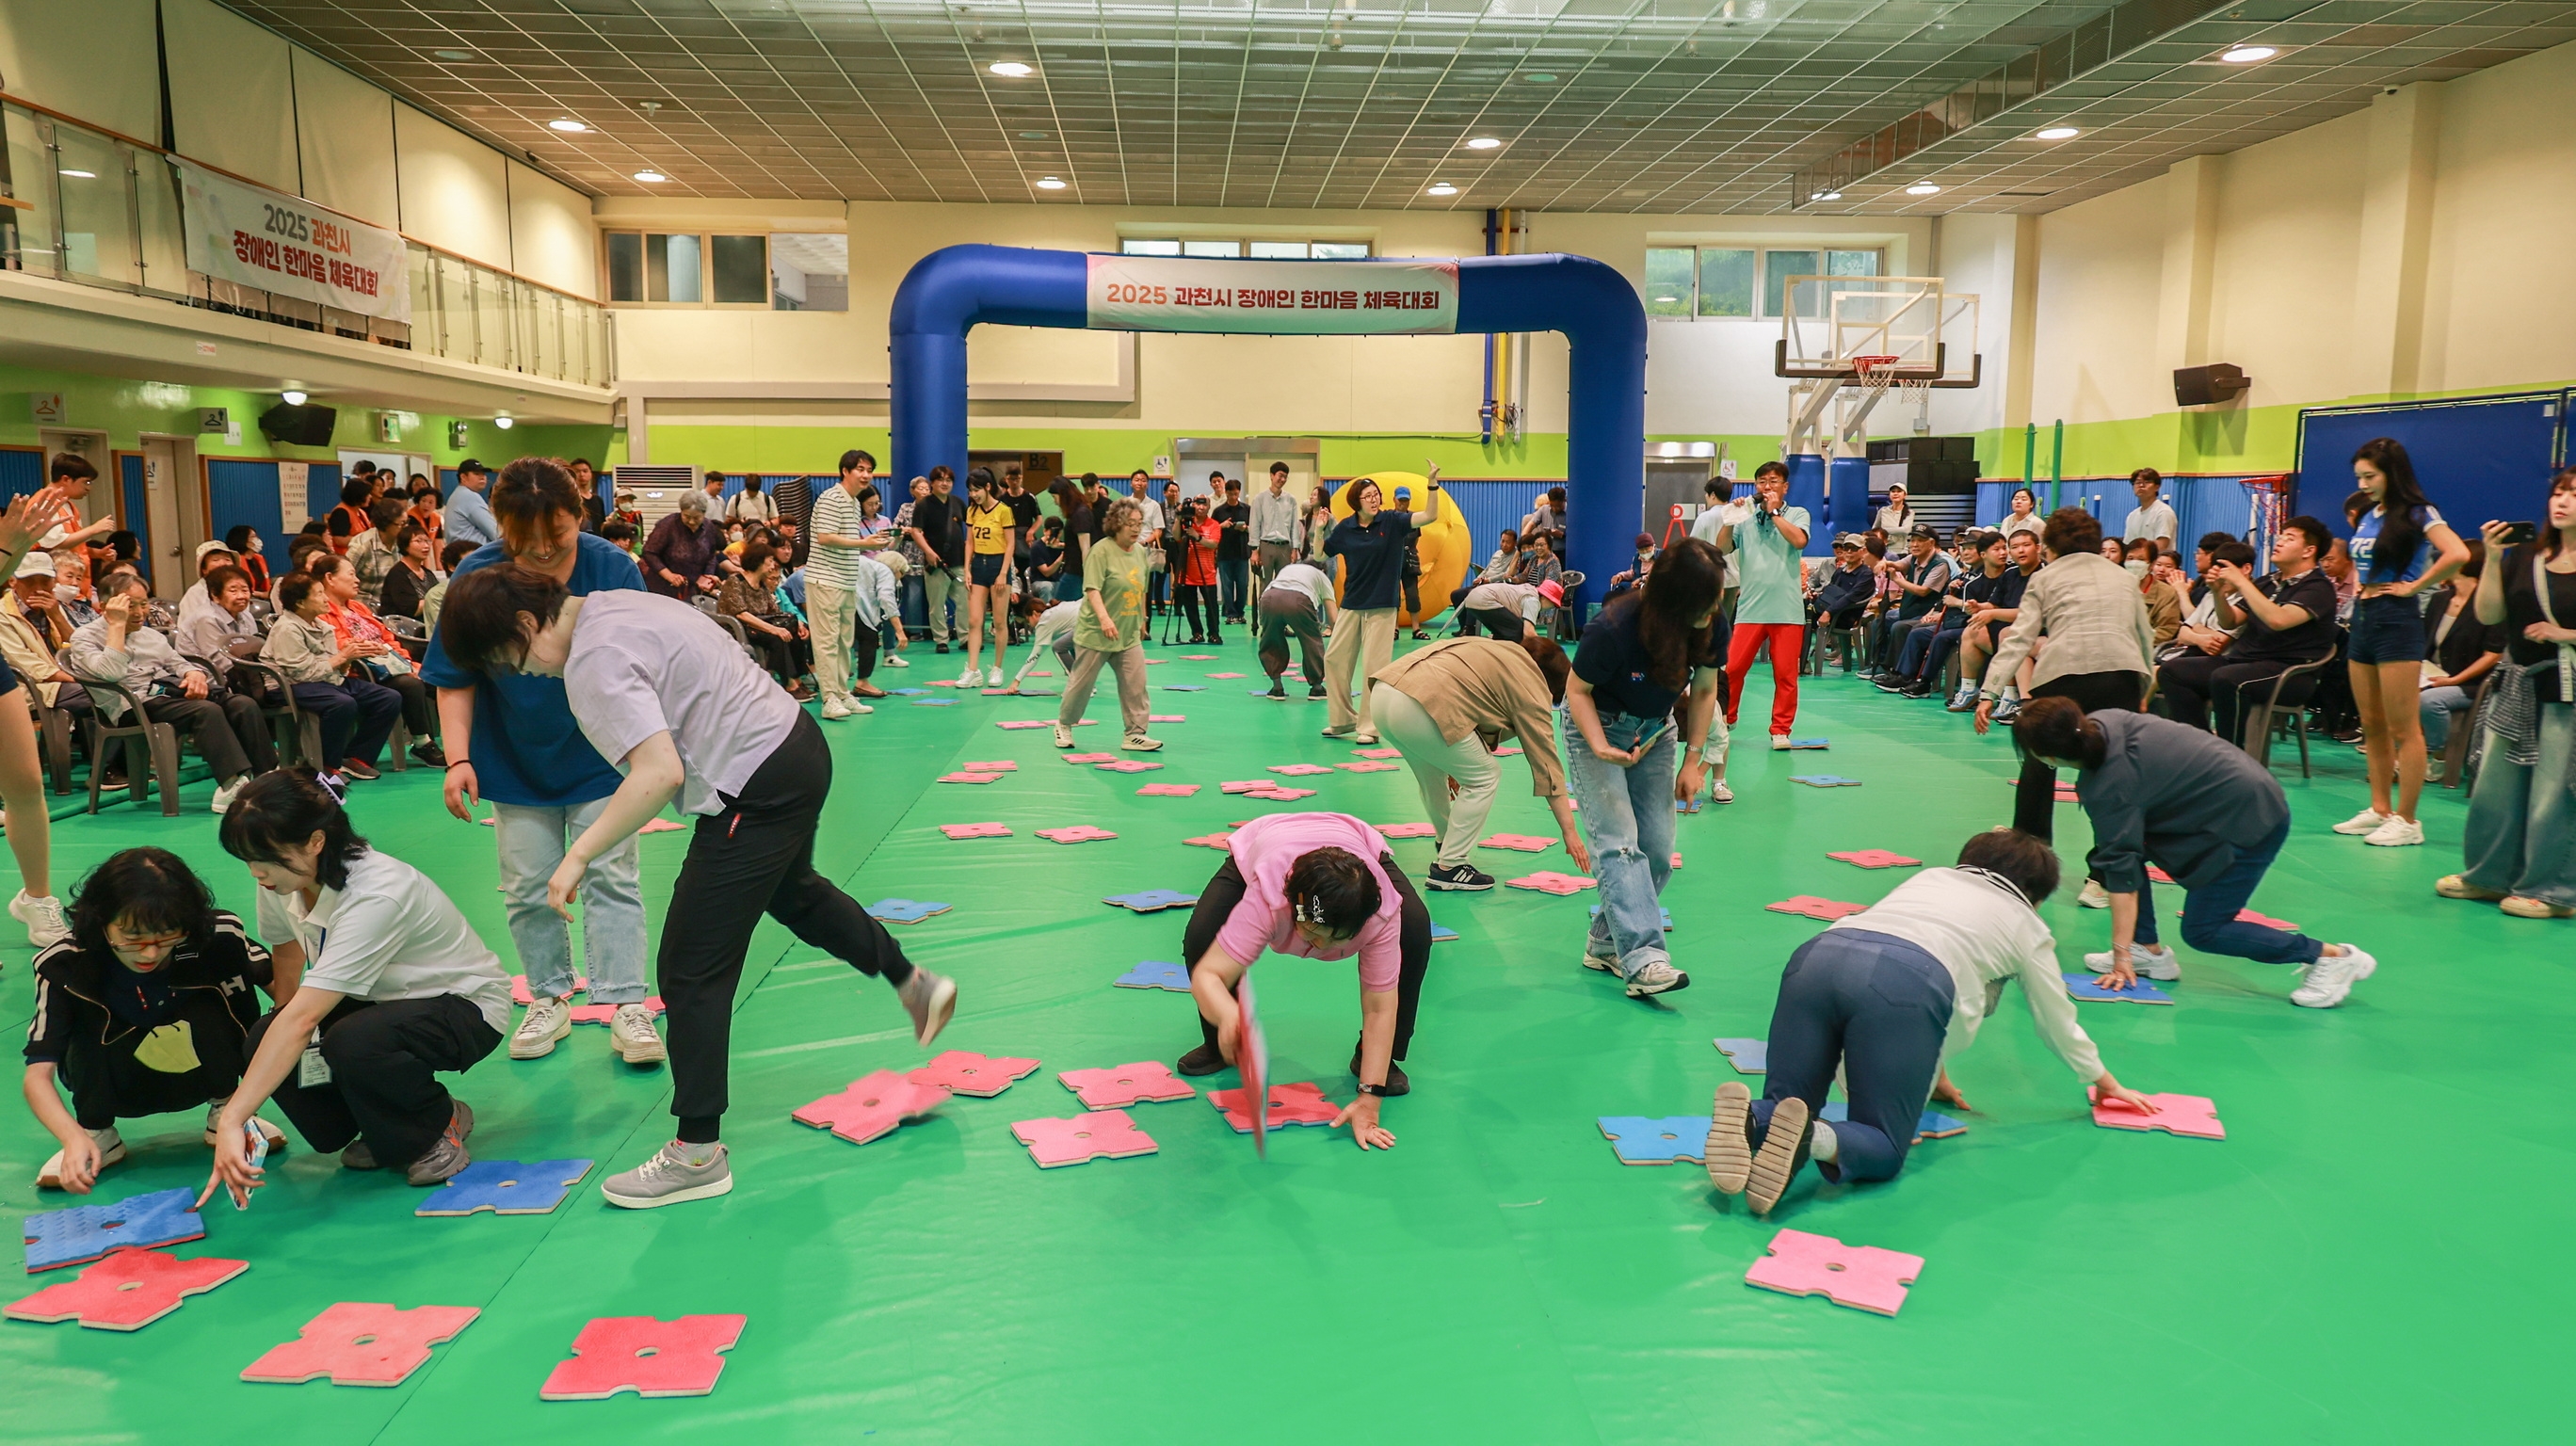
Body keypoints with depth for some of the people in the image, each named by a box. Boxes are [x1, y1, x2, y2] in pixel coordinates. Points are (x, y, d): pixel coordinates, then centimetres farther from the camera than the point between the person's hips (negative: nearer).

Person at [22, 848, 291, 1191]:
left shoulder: (218, 938, -28)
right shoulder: (65, 966, -27)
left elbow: (283, 982, -12)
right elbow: (38, 1075, -28)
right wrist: (74, 1138, -46)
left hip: (202, 1075, 0)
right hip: (119, 1090, 0)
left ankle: (225, 1111, -1)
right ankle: (97, 1134, -2)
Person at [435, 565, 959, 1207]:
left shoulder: (595, 660, -21)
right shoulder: (615, 603, 9)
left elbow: (660, 773, -31)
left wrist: (579, 854, -25)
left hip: (757, 789, -11)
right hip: (798, 742, 11)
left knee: (690, 971, -3)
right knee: (794, 894, 36)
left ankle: (697, 1154, 6)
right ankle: (915, 985, 52)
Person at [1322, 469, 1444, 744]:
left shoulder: (1391, 522, -5)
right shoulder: (1345, 528, 1)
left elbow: (1430, 516, -15)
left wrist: (1433, 485, -27)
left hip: (1381, 607, -4)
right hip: (1351, 605, 4)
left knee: (1374, 667, -3)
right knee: (1334, 659, 8)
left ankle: (1369, 727, 7)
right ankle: (1343, 720, 22)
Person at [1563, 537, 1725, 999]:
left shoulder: (1712, 628, -17)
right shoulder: (1612, 629, -31)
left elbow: (1705, 690, 0)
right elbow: (1577, 690, -16)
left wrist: (1692, 761, -3)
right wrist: (1600, 748, -31)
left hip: (1654, 732, 5)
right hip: (1596, 727, -5)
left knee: (1657, 849, -1)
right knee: (1618, 842, -18)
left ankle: (1606, 943, 13)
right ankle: (1643, 959, -25)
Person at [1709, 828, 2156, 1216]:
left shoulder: (1930, 877, 39)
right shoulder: (2025, 925, 28)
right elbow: (2058, 1025, 38)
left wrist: (1931, 1073, 57)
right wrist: (2106, 1083, 58)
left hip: (1817, 955, 4)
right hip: (1907, 983, -4)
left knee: (1785, 1106, 13)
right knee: (1883, 1148, 7)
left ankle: (1746, 1120, -22)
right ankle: (1813, 1139, -25)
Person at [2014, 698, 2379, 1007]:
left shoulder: (2108, 788, -26)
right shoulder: (2101, 722, -5)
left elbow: (2122, 873, -22)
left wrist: (2121, 954, -16)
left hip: (2250, 821, -10)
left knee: (2203, 930, -5)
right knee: (2107, 850, 5)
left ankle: (2333, 957, 3)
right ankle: (2150, 952, 11)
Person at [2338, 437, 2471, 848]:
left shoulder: (2417, 515, -8)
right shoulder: (2368, 518, 14)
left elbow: (2458, 554, -25)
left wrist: (2412, 586, -16)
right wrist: (2358, 583, 12)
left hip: (2396, 620, -8)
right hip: (2363, 619, 8)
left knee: (2403, 729, -5)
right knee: (2372, 726, 11)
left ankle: (2407, 821, -2)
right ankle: (2380, 810, 18)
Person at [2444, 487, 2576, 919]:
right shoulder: (2522, 557, 8)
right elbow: (2489, 615, 0)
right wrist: (2492, 559, -7)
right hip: (2517, 684, 5)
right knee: (2495, 787, 10)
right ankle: (2490, 876, 22)